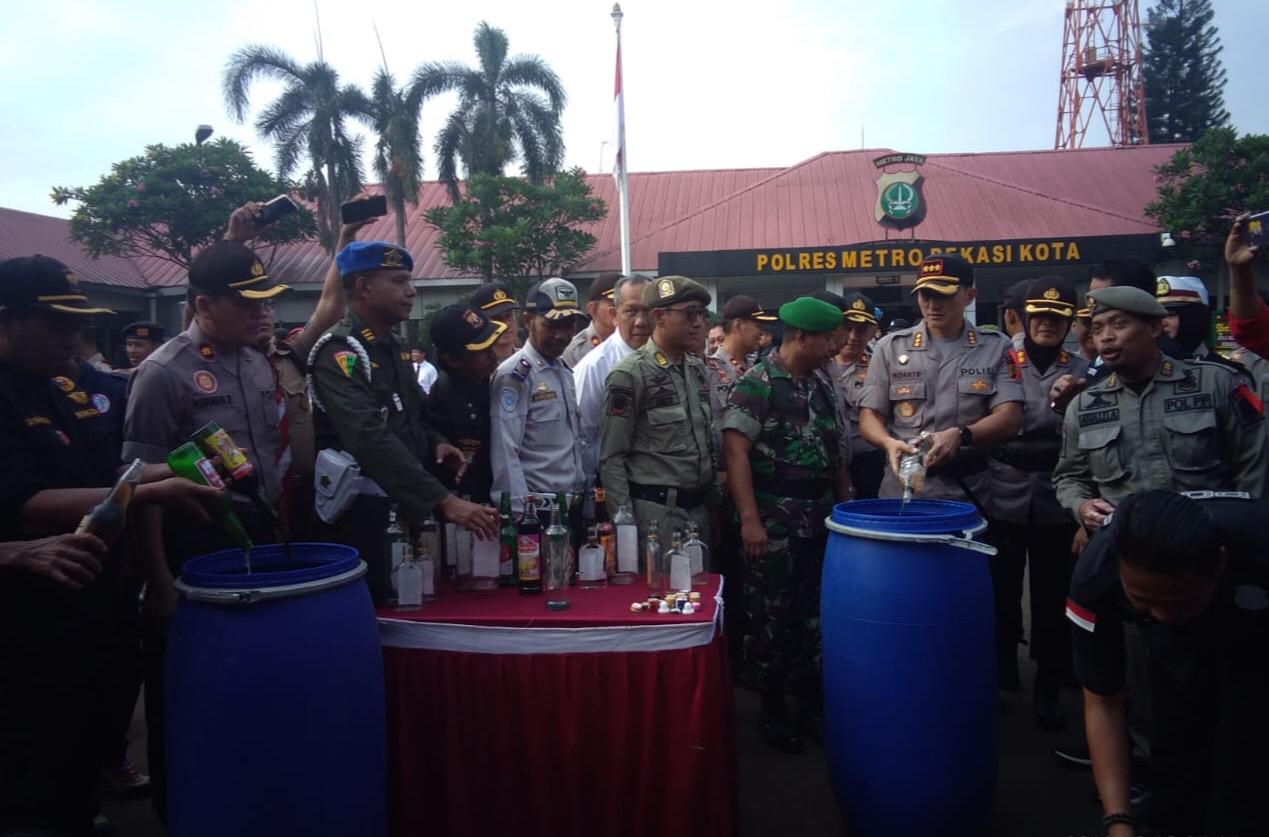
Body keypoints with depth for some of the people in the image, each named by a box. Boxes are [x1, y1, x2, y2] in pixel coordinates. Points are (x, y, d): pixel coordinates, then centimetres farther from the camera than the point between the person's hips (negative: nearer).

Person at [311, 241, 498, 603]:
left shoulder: (394, 348, 11)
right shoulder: (339, 354, -17)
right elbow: (372, 439, -30)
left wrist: (434, 442, 1)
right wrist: (444, 501, -37)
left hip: (404, 505, 8)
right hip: (362, 511, -8)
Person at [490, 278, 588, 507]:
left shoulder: (565, 372, 13)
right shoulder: (514, 376, -12)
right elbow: (504, 454, -18)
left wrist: (584, 488, 12)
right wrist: (521, 509, -20)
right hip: (536, 504, -7)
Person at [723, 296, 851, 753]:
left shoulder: (824, 382, 10)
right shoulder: (755, 385, -11)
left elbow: (838, 449, 16)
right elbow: (735, 452, -17)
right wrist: (749, 519, -22)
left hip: (822, 518, 6)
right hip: (775, 521, -6)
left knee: (817, 611, 13)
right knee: (772, 616, 4)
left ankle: (812, 702, 28)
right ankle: (772, 708, 20)